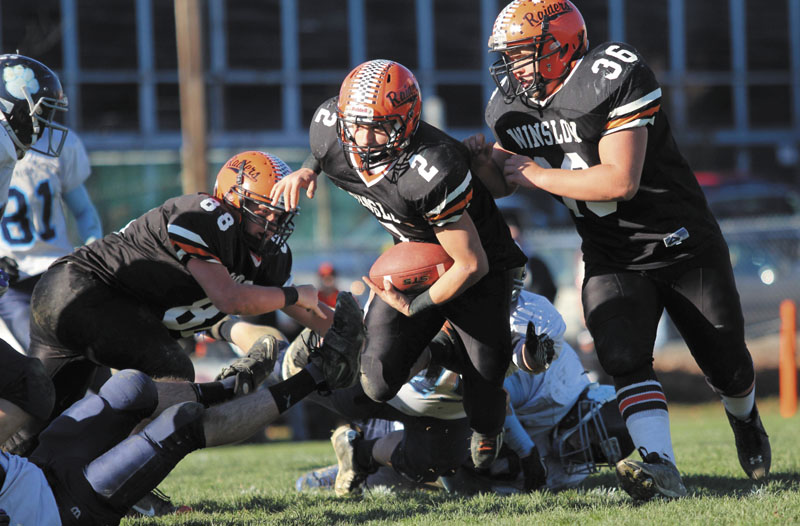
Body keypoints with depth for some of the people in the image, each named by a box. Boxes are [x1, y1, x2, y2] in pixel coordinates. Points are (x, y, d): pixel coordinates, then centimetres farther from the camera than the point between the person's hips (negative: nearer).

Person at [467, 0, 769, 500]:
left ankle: (745, 420, 43)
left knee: (726, 366, 11)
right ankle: (660, 465, -29)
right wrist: (485, 162, -14)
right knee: (624, 358, -22)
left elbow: (620, 181, -31)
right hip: (612, 262, 4)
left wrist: (537, 175, -24)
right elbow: (504, 184, 9)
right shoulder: (511, 104, -3)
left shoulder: (615, 76, -25)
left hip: (685, 247, -4)